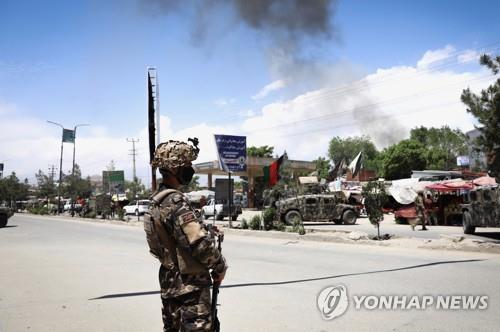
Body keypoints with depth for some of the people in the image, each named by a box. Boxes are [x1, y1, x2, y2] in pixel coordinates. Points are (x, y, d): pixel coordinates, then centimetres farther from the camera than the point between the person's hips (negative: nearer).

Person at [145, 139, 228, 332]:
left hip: (170, 282, 10)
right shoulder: (175, 200, -21)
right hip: (190, 285, -9)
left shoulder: (156, 200, 9)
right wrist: (220, 266, -12)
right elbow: (200, 242, -27)